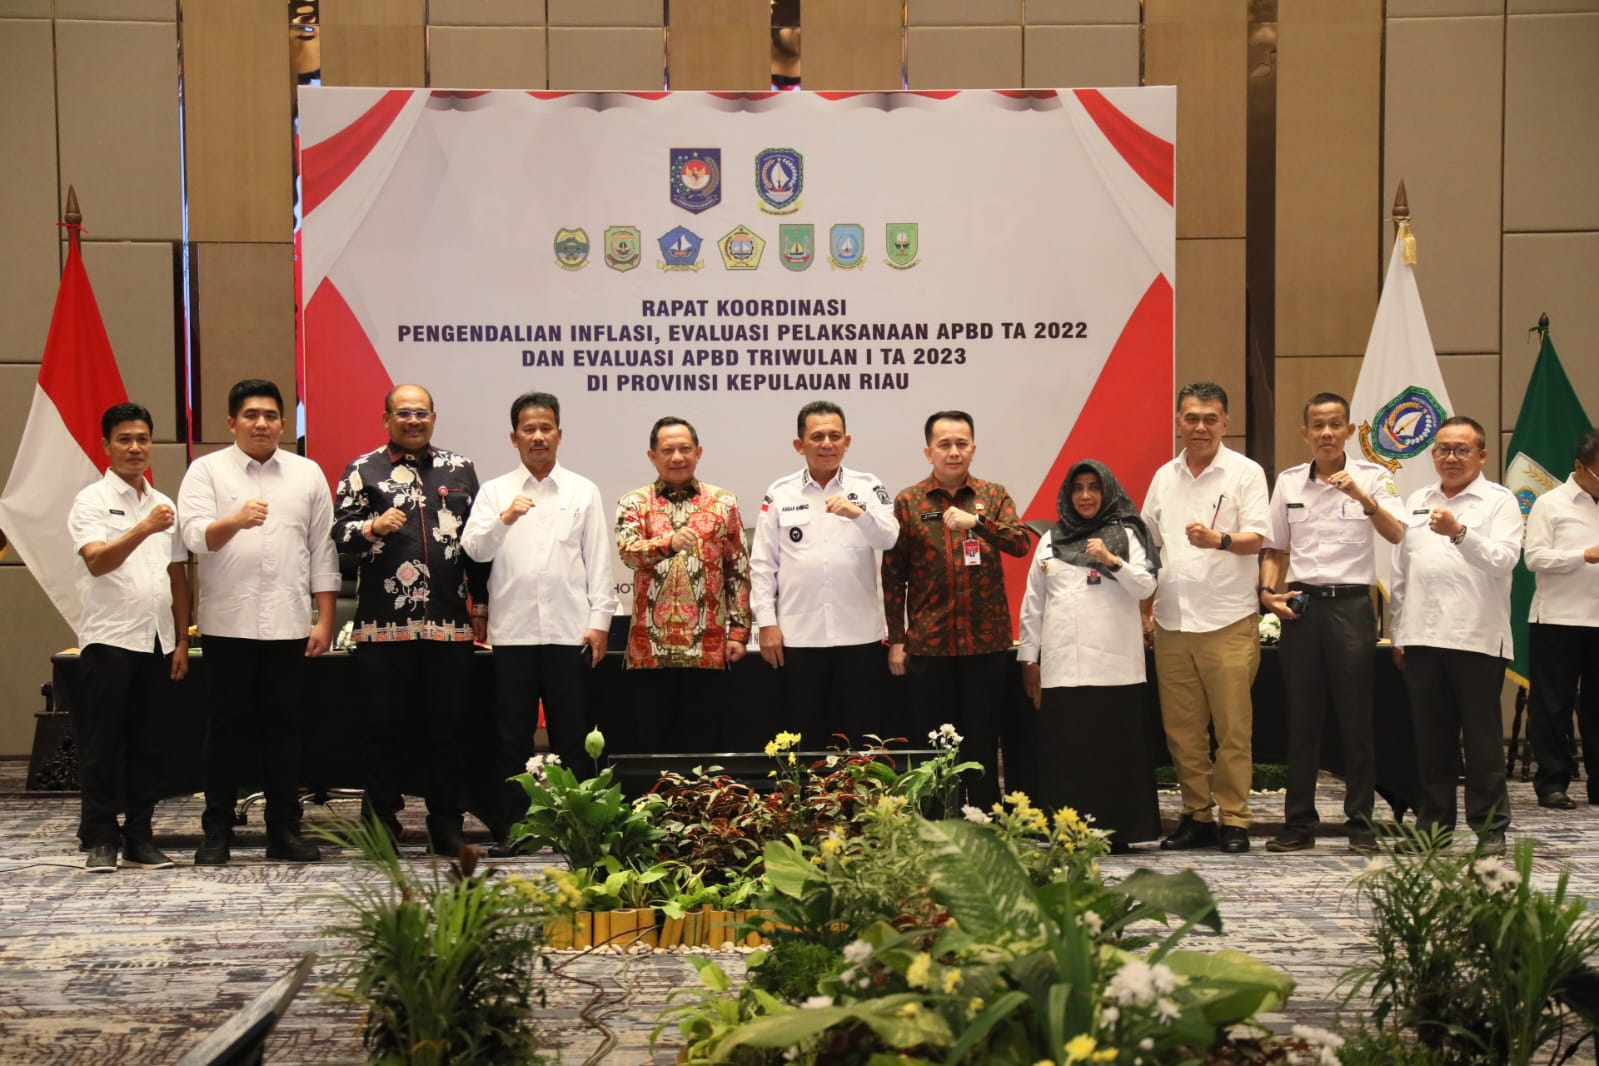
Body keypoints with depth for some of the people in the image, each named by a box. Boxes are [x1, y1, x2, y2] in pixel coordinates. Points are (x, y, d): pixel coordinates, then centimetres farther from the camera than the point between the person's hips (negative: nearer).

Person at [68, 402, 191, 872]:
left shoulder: (163, 505, 14)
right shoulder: (92, 500, -3)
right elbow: (97, 561, -18)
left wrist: (182, 641, 10)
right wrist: (143, 529, -31)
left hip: (157, 639, 5)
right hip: (109, 638, -5)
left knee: (146, 746, 8)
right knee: (102, 746, -1)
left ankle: (139, 837, 14)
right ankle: (100, 840, 5)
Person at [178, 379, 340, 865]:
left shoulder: (307, 474, 10)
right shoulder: (206, 471, 3)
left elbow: (323, 551, 9)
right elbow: (196, 536, -11)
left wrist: (325, 620, 4)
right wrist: (236, 521, -32)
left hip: (289, 624, 2)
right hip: (229, 624, -2)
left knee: (287, 725, 6)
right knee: (228, 725, 3)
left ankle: (284, 829, 14)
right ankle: (217, 831, 11)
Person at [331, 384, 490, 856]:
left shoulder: (460, 470, 14)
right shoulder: (363, 470, 7)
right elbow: (340, 535, 1)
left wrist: (483, 604, 13)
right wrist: (373, 528, -20)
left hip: (449, 623, 2)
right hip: (384, 624, -2)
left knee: (449, 727, 5)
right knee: (386, 727, 3)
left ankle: (447, 827, 16)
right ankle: (381, 827, 13)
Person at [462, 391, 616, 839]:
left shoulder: (584, 491, 11)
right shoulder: (494, 491, 10)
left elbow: (598, 561, 7)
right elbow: (474, 549, -2)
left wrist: (600, 620, 0)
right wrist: (504, 519, -19)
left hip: (570, 631, 0)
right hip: (512, 631, 0)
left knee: (572, 736, 2)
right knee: (512, 738, 4)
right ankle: (509, 828, 10)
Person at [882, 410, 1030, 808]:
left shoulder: (994, 496, 7)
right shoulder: (908, 502, 4)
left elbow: (1021, 543, -9)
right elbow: (893, 575, 3)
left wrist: (976, 521, -24)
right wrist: (896, 640, -1)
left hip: (986, 641, 1)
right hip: (928, 643, -1)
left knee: (982, 742, 7)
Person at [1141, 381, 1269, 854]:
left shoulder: (1245, 473, 0)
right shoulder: (1165, 477, 14)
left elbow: (1256, 538, -8)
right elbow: (1150, 544, 19)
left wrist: (1220, 540, -28)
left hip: (1228, 621, -4)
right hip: (1172, 621, 5)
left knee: (1233, 728, -3)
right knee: (1182, 728, 6)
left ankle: (1234, 820, 4)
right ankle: (1196, 815, 15)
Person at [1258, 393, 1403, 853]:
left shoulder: (1370, 477, 0)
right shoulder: (1288, 482, 9)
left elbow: (1396, 535, -14)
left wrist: (1362, 497, -28)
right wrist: (1268, 591, 1)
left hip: (1351, 603, -3)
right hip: (1301, 604, 3)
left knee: (1355, 719, 1)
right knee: (1301, 718, 6)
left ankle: (1360, 822, 9)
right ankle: (1299, 822, 12)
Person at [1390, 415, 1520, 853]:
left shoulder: (1499, 501, 1)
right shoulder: (1416, 502, 16)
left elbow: (1503, 560, -14)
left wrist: (1459, 533, -28)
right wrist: (1398, 633, 14)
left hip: (1477, 637, -4)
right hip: (1423, 637, 5)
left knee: (1482, 740, 1)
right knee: (1431, 739, 10)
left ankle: (1490, 829, 8)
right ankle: (1432, 823, 18)